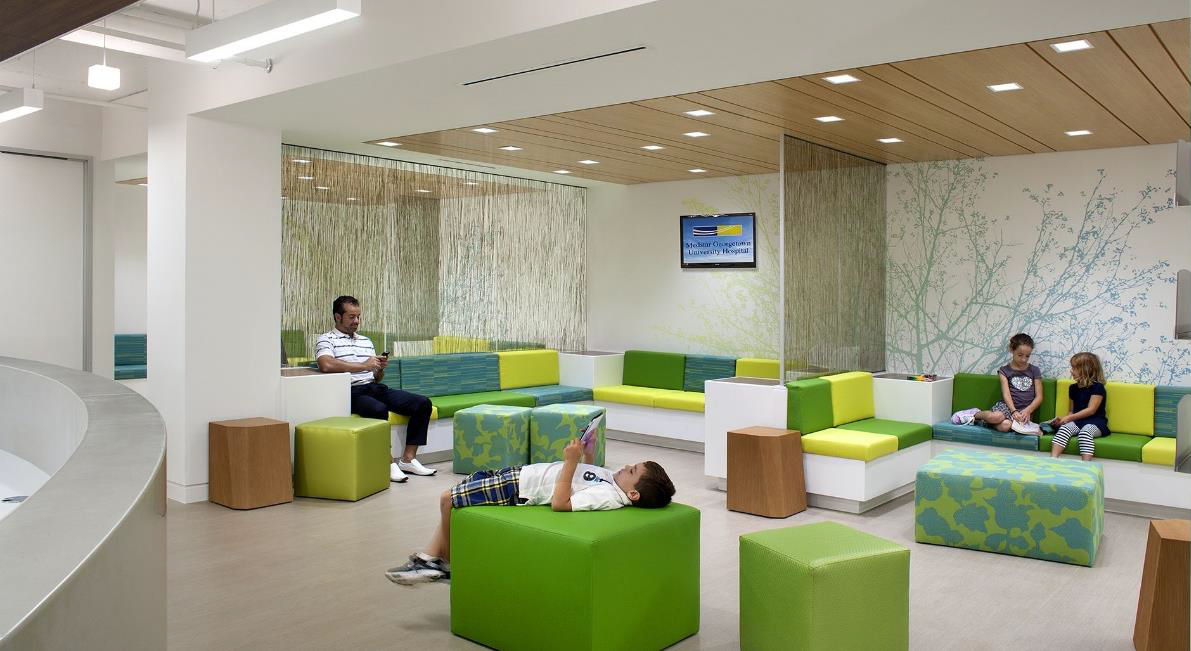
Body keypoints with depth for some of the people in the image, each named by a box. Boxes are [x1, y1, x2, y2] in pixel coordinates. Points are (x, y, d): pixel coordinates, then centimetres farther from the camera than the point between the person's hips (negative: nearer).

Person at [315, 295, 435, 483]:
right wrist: (363, 366, -14)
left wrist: (381, 368, 2)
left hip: (375, 388, 7)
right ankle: (389, 463, -26)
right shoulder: (326, 340, 5)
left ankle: (408, 459, -8)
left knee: (423, 403, -10)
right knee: (379, 409, -39)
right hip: (352, 392, -7)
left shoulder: (366, 341, 25)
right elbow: (326, 365, -19)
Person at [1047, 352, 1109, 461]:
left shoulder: (1097, 387, -5)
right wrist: (1065, 419, -3)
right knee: (1064, 428, -27)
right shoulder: (1073, 388, 17)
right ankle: (1053, 459, -45)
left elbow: (1091, 410, -12)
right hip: (1077, 420, 5)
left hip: (1095, 421, -5)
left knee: (1085, 431, -37)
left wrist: (1069, 418, -15)